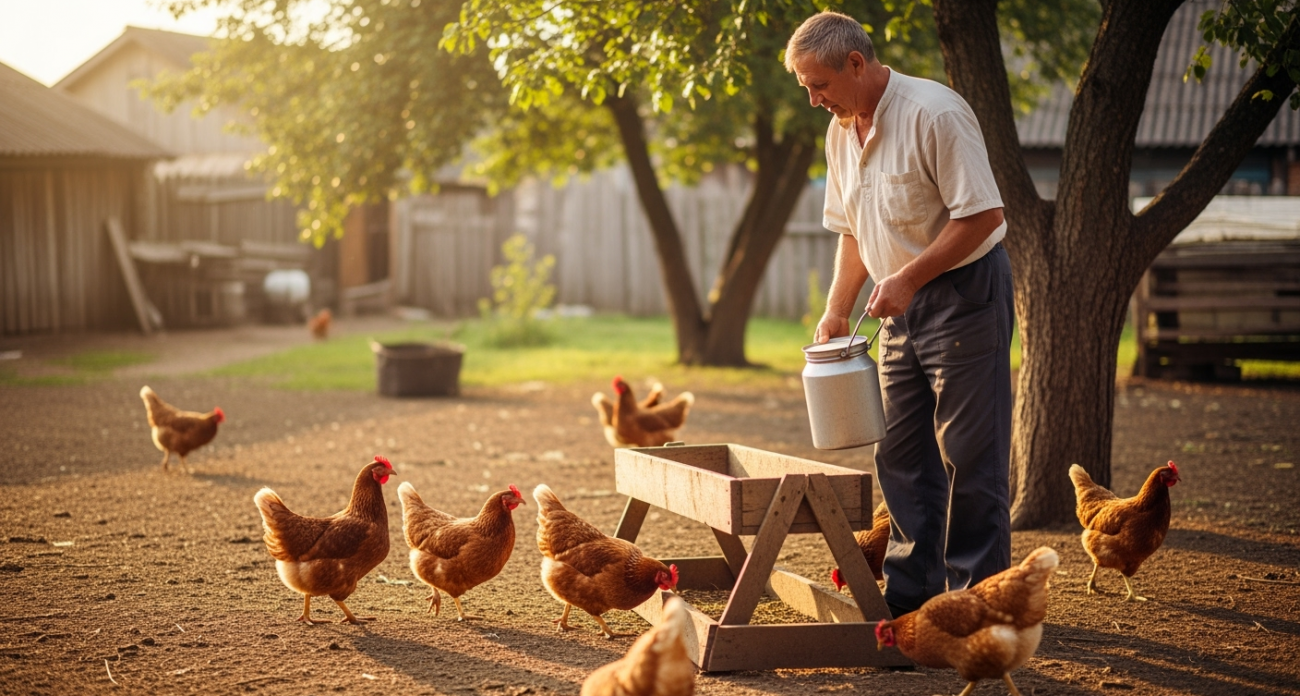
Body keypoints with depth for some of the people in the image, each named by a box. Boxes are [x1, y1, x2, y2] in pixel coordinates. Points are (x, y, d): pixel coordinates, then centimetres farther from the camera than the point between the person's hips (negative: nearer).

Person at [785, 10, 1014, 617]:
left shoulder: (933, 113, -18)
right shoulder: (841, 132, 8)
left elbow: (983, 213, -21)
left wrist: (908, 277, -22)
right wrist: (836, 309, 8)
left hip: (964, 291, -8)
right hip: (902, 305, 9)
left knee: (969, 454, -5)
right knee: (901, 453, 10)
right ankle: (911, 594, 18)